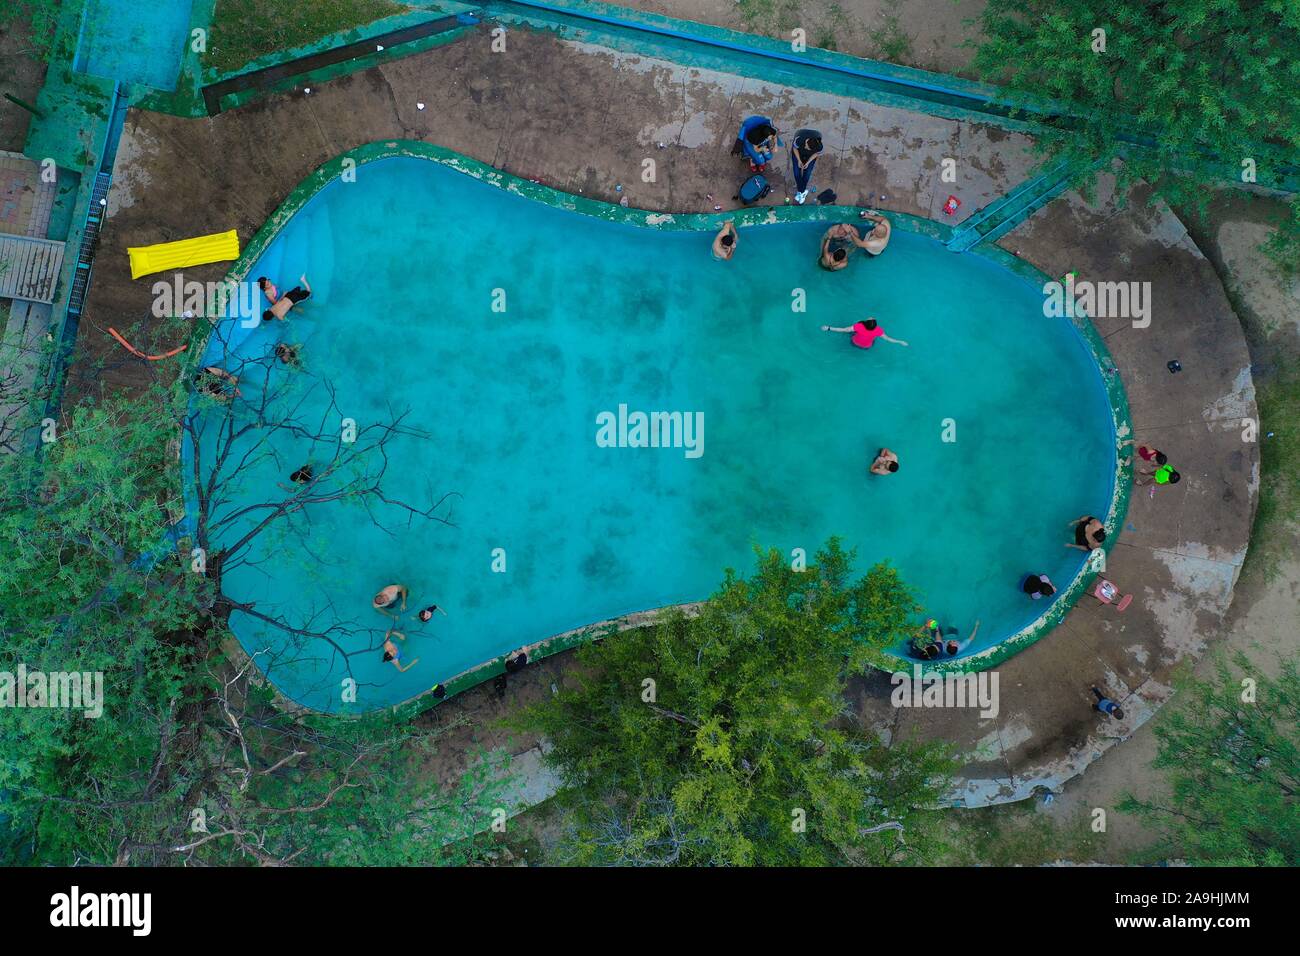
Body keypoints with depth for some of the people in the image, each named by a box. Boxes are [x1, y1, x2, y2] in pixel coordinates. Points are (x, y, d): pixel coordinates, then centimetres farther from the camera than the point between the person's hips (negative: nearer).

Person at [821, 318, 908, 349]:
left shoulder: (859, 326, -41)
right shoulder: (878, 330, -38)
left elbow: (843, 330, -36)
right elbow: (887, 339, -25)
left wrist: (829, 328, -31)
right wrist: (900, 342, -13)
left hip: (855, 343, -1)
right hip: (868, 347, 1)